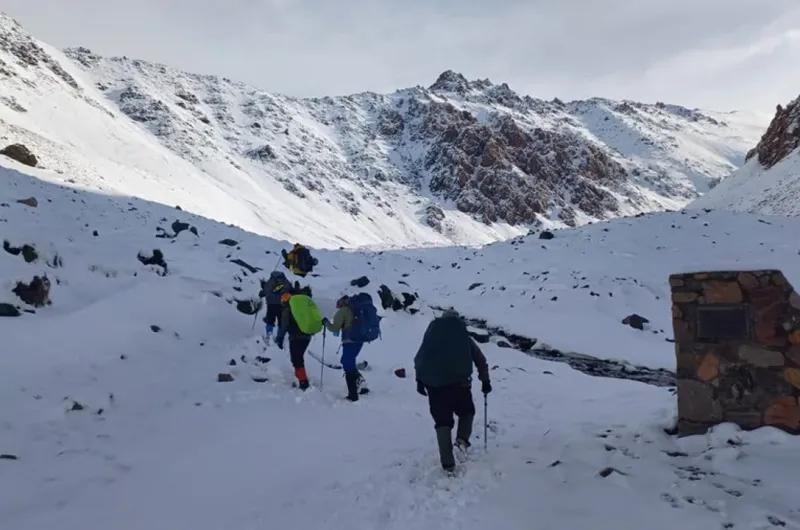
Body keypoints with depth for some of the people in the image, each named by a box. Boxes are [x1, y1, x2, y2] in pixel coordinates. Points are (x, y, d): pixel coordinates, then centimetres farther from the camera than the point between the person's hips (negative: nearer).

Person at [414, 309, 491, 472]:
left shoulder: (431, 333, 17)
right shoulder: (465, 337, 17)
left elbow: (419, 359, 12)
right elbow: (481, 361, 19)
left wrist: (420, 380, 15)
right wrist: (485, 381, 28)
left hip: (434, 383, 1)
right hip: (459, 382, -1)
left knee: (442, 421, 8)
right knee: (467, 412, 24)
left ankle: (447, 462, 2)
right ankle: (462, 438, -1)